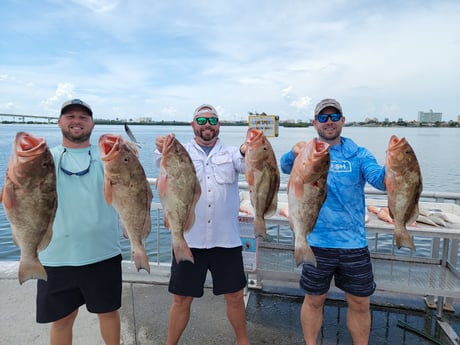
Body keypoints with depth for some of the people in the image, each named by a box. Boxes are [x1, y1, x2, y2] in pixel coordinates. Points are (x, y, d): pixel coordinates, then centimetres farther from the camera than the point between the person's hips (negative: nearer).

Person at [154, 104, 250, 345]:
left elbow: (248, 164, -15)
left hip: (227, 240, 1)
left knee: (235, 296, 14)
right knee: (182, 299, 11)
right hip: (189, 240, -1)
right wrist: (162, 150, -42)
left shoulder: (231, 153, 6)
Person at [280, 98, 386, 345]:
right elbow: (285, 166, -23)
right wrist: (295, 153, -45)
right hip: (317, 242, -1)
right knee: (314, 300, 14)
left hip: (354, 243, 2)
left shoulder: (359, 154, 1)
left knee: (360, 304, 15)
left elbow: (381, 181, -14)